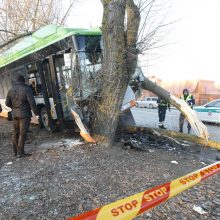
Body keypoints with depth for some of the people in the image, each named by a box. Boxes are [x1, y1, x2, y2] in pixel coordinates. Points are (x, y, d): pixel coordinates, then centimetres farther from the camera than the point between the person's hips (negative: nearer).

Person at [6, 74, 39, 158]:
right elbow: (32, 102, -16)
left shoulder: (11, 90, 6)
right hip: (24, 114, -6)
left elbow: (7, 103, 12)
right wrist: (36, 112, -5)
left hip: (15, 114, 6)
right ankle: (20, 153, 5)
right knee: (22, 134, -1)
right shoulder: (26, 89, -12)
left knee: (16, 133, 17)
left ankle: (15, 151, 27)